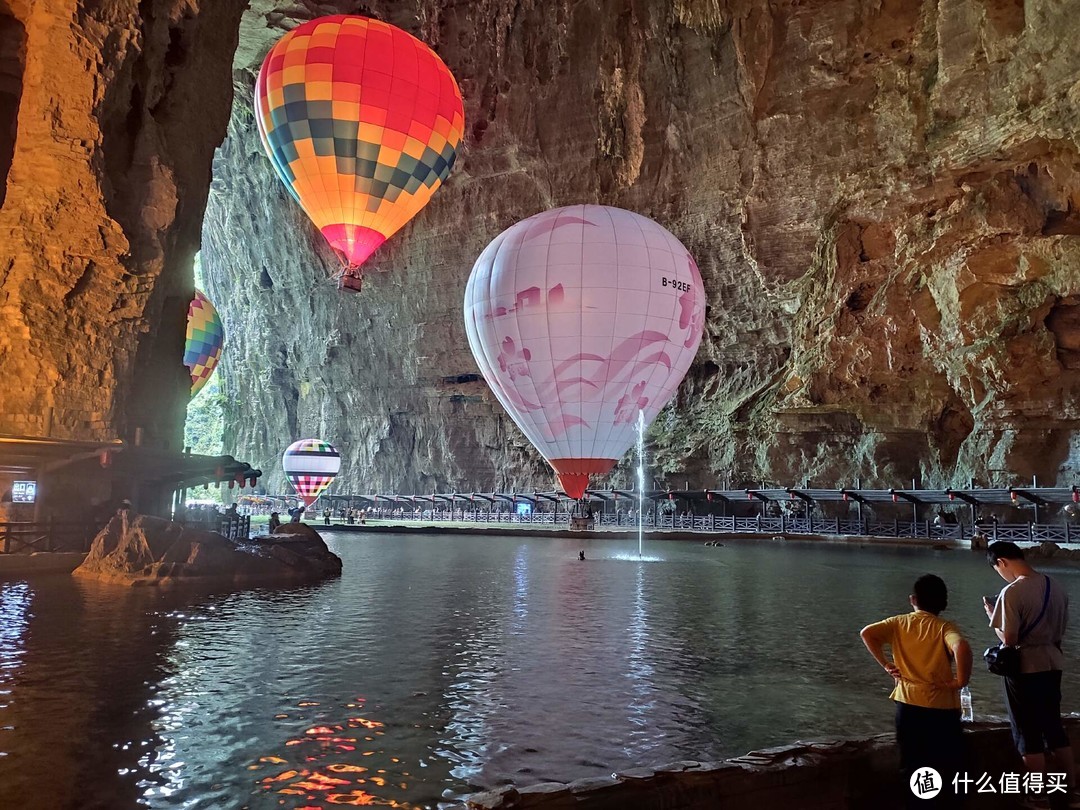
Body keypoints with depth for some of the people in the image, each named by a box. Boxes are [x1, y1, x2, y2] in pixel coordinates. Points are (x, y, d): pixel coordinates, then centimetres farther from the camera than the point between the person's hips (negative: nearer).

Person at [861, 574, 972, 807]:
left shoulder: (899, 623, 2)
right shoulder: (945, 627, -8)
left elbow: (867, 633, -7)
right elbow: (961, 647, -29)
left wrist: (886, 664, 0)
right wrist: (961, 680, -16)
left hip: (908, 704, 3)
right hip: (941, 707, -2)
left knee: (912, 768, 15)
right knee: (946, 770, 15)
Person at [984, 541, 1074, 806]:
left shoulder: (1012, 592, -20)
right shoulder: (1056, 587, 2)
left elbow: (1009, 640, -20)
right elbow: (1060, 630, 12)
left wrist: (991, 614, -6)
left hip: (1024, 668, -7)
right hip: (1052, 665, 7)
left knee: (1028, 734, 6)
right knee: (1054, 727, 19)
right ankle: (1068, 788, 27)